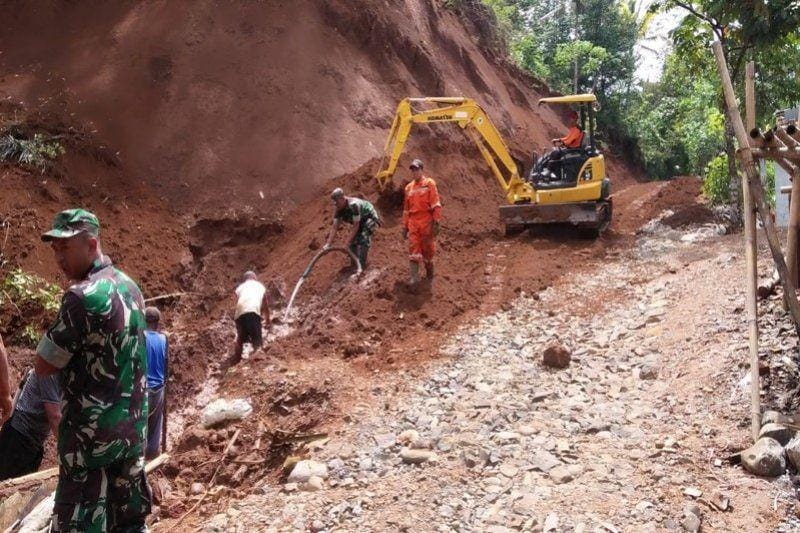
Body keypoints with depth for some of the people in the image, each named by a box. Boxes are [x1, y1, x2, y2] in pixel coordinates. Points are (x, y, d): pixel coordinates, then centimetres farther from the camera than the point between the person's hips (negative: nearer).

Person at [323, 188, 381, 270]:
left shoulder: (353, 205, -39)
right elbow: (334, 228, -15)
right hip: (360, 221, 8)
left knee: (364, 237, -26)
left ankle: (362, 263, -20)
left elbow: (356, 226, -36)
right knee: (353, 241, -1)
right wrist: (328, 244, -24)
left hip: (370, 218, -8)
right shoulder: (339, 210, -15)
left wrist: (348, 241, -37)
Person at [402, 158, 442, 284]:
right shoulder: (409, 187, 16)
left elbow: (436, 204, -5)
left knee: (428, 248, 5)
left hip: (426, 221, -3)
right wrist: (404, 226, 17)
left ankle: (429, 272, 23)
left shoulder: (429, 183, 1)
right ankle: (415, 277, -12)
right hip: (413, 222, 3)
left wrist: (436, 222, -13)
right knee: (413, 249, -8)